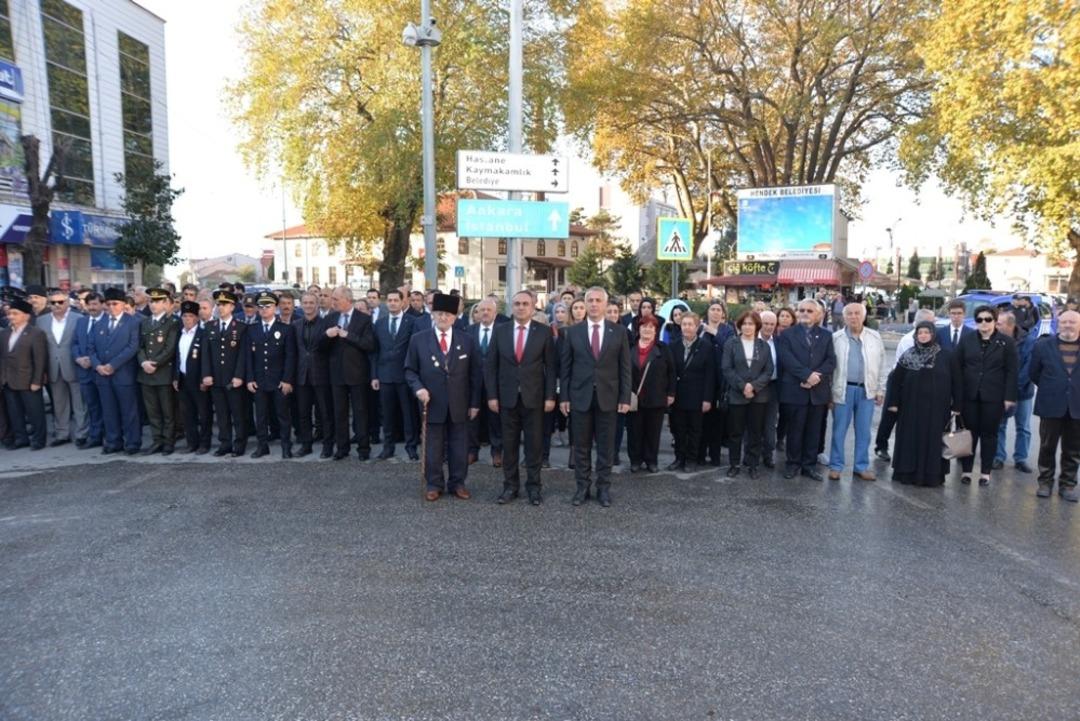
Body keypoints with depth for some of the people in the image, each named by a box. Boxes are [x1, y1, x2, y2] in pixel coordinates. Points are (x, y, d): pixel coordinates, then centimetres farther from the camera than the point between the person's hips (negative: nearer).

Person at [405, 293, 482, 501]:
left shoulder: (466, 340, 3)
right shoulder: (418, 339, 0)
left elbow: (475, 374, 4)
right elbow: (410, 370, 4)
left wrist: (475, 402, 1)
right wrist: (418, 388, -14)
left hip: (459, 404, 1)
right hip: (432, 403, -1)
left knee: (459, 447, 8)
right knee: (433, 447, 7)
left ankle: (457, 483, 22)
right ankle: (434, 484, 21)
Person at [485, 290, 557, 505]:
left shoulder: (544, 331, -1)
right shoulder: (500, 330, 3)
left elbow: (550, 366, 0)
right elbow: (490, 365, 4)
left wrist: (550, 396, -6)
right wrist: (492, 395, -2)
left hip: (534, 397, -1)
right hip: (507, 396, 2)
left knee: (534, 443, 5)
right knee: (509, 444, 8)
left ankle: (534, 486, 17)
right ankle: (510, 485, 19)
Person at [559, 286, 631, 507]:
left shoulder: (619, 332, 2)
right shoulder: (572, 332, 2)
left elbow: (625, 367, 2)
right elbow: (565, 367, 3)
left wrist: (625, 397, -3)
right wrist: (564, 397, -1)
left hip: (608, 397, 0)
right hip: (580, 396, 0)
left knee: (606, 446, 7)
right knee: (581, 446, 7)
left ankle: (604, 488, 18)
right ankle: (582, 486, 19)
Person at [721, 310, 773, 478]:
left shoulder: (764, 346, 7)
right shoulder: (731, 343, 1)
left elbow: (769, 370, 1)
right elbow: (726, 368, -6)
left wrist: (754, 386, -14)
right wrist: (742, 386, -15)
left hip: (759, 395, 2)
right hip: (736, 395, -2)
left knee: (756, 432, 7)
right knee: (735, 432, 4)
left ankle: (752, 464, 17)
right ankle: (733, 464, 15)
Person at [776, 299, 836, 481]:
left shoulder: (826, 335, 12)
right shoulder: (787, 334, 4)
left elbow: (831, 361, 1)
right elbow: (787, 359, -10)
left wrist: (816, 376, -14)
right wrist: (807, 374, -19)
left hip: (818, 390, 3)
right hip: (795, 390, -2)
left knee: (814, 431, 8)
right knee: (795, 430, 4)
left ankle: (809, 465, 17)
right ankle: (793, 463, 16)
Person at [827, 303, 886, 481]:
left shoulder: (875, 337, 4)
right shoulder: (836, 338, -2)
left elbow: (881, 365, 8)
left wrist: (881, 390, 7)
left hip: (866, 390, 2)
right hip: (843, 389, -2)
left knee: (863, 431, 8)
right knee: (839, 430, 4)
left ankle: (861, 467, 19)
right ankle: (835, 466, 13)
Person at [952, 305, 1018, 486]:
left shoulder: (1006, 342, 0)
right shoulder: (966, 339, 4)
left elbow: (1011, 372, -2)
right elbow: (957, 366, 5)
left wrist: (1009, 397, -8)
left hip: (993, 397, -1)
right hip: (970, 395, 1)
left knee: (989, 434, 7)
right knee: (969, 433, 5)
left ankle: (985, 472, 16)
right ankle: (966, 469, 13)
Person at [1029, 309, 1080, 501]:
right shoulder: (1043, 345, 0)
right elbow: (1033, 373, 7)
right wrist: (1050, 388, 6)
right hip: (1051, 406, -1)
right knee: (1047, 447, 7)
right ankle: (1045, 482, 18)